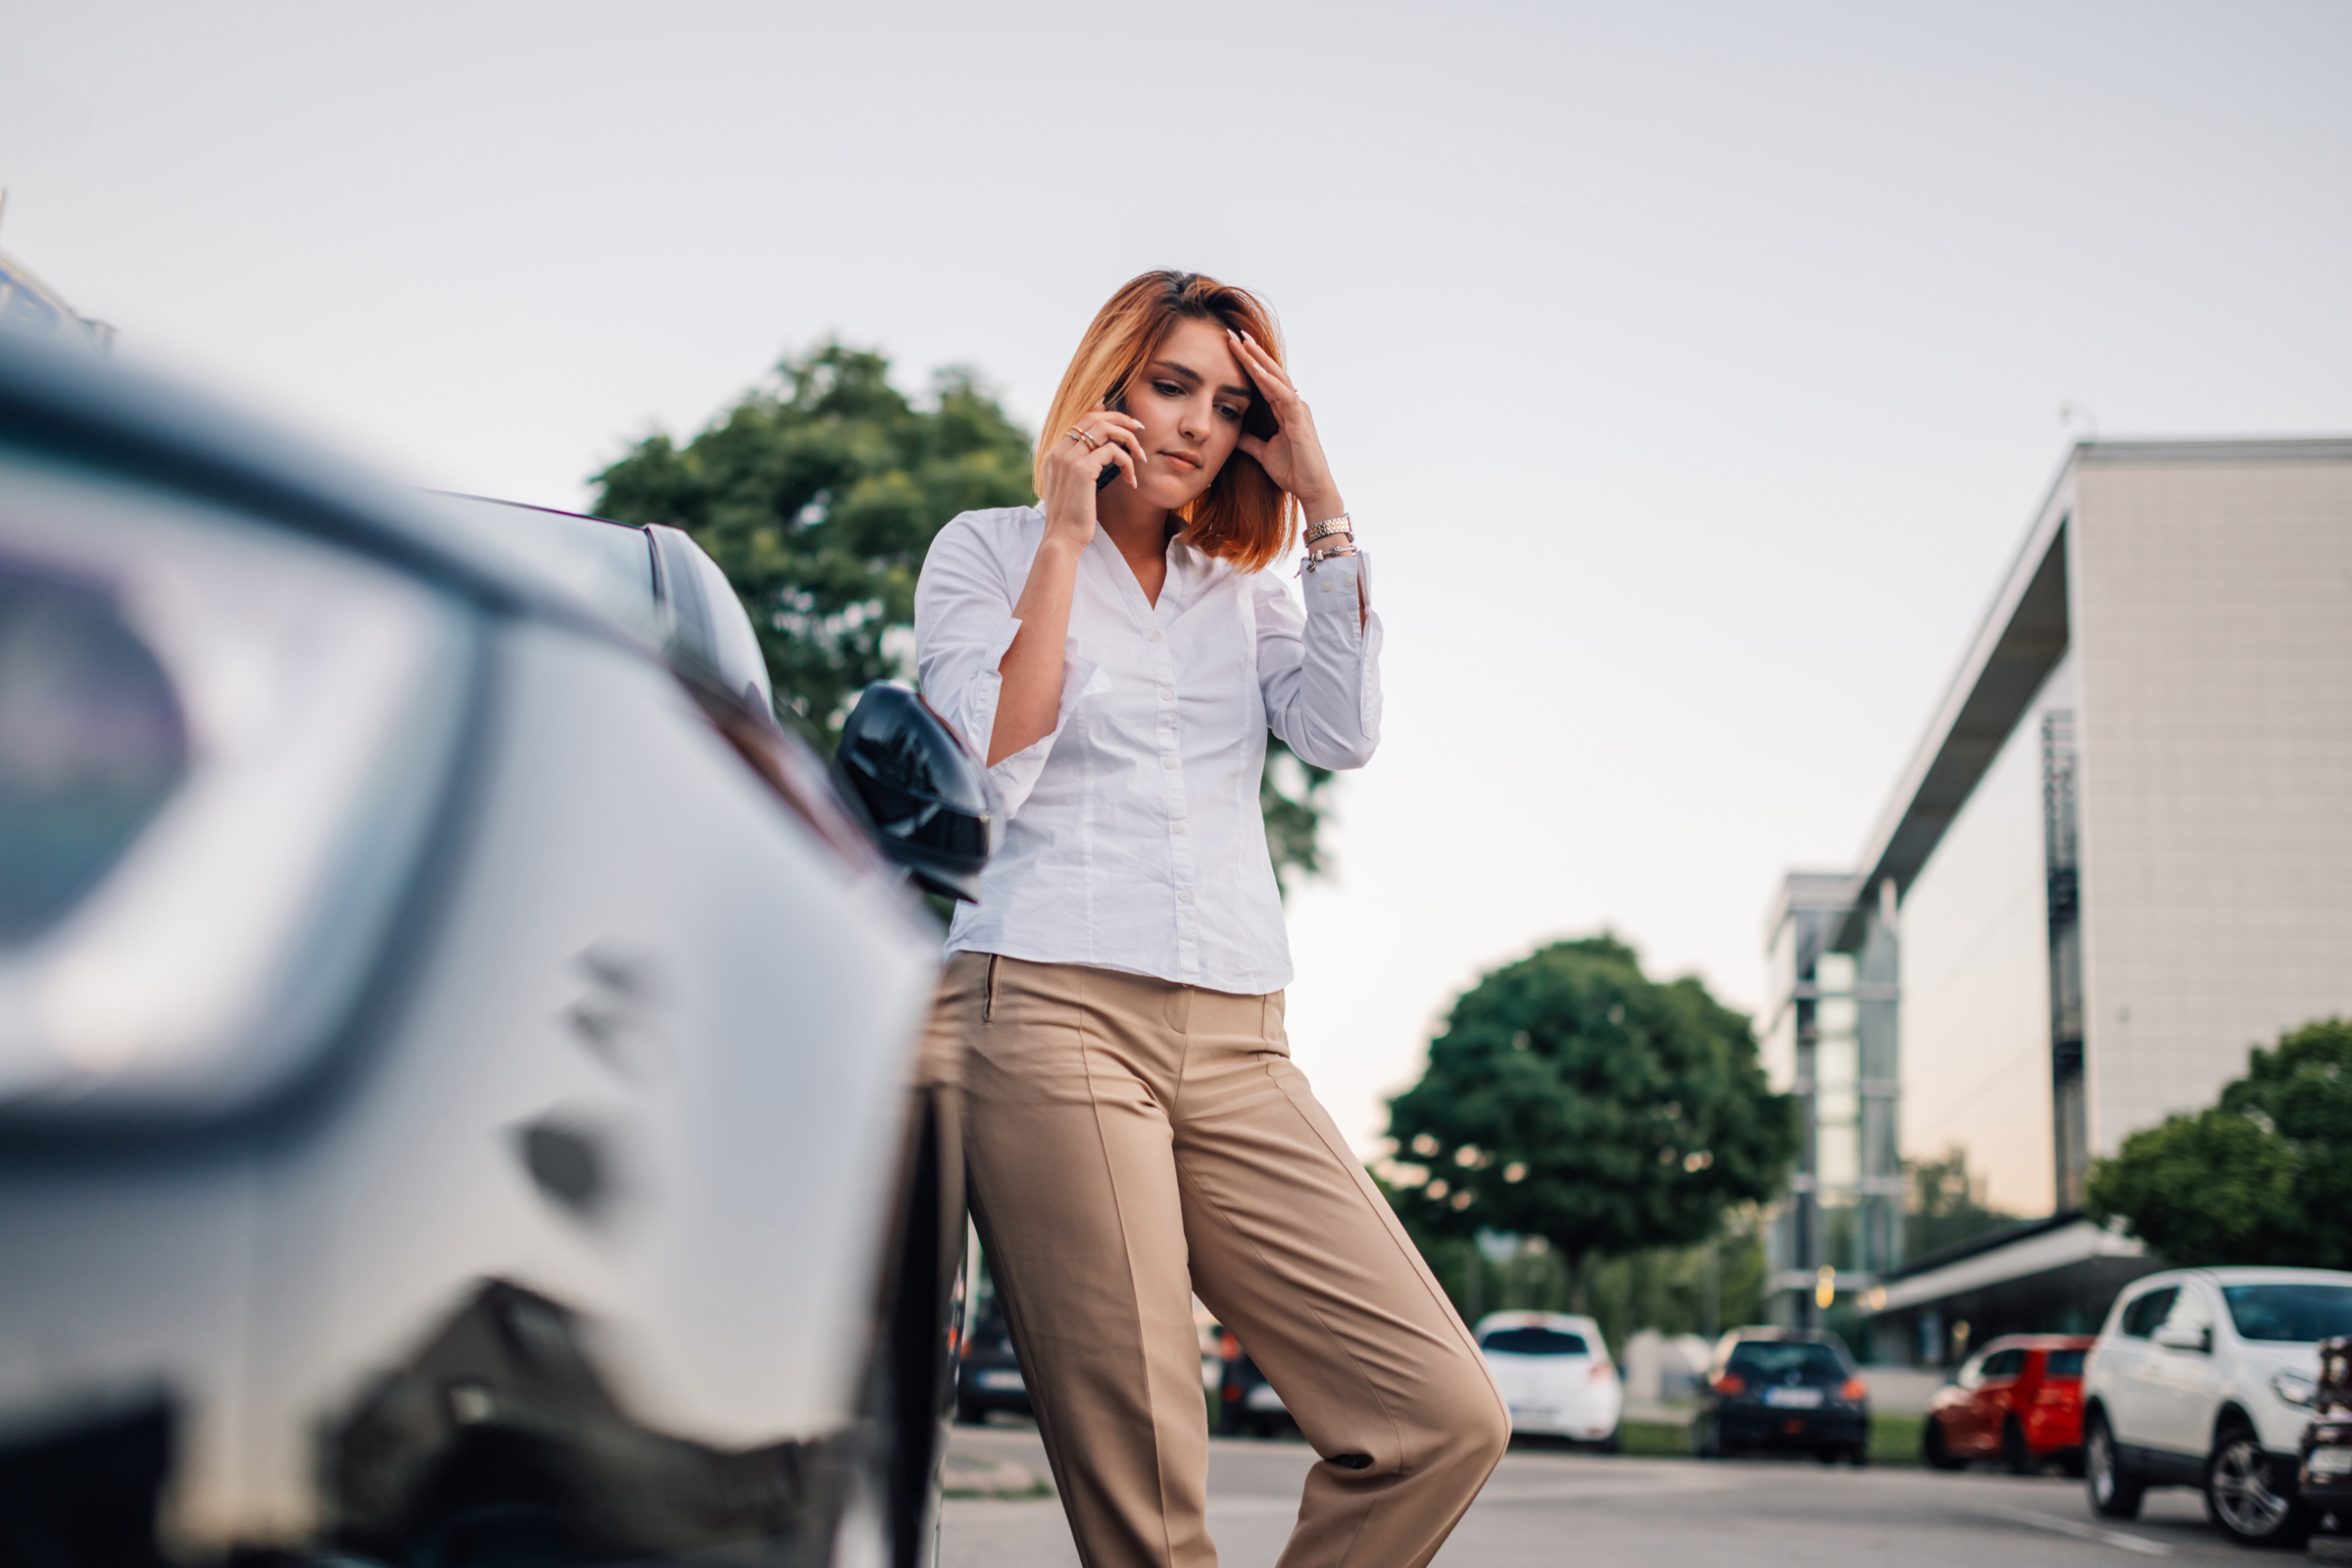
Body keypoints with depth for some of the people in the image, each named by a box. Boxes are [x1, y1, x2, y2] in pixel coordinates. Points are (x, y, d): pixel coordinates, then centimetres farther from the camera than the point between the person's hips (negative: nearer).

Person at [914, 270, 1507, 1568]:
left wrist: (1321, 506, 4)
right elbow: (989, 770, -4)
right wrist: (1064, 536, -2)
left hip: (1235, 1046, 5)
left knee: (1447, 1417, -8)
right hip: (1048, 1019, -5)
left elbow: (1343, 733, 4)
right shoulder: (987, 550, 12)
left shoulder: (1246, 592, 23)